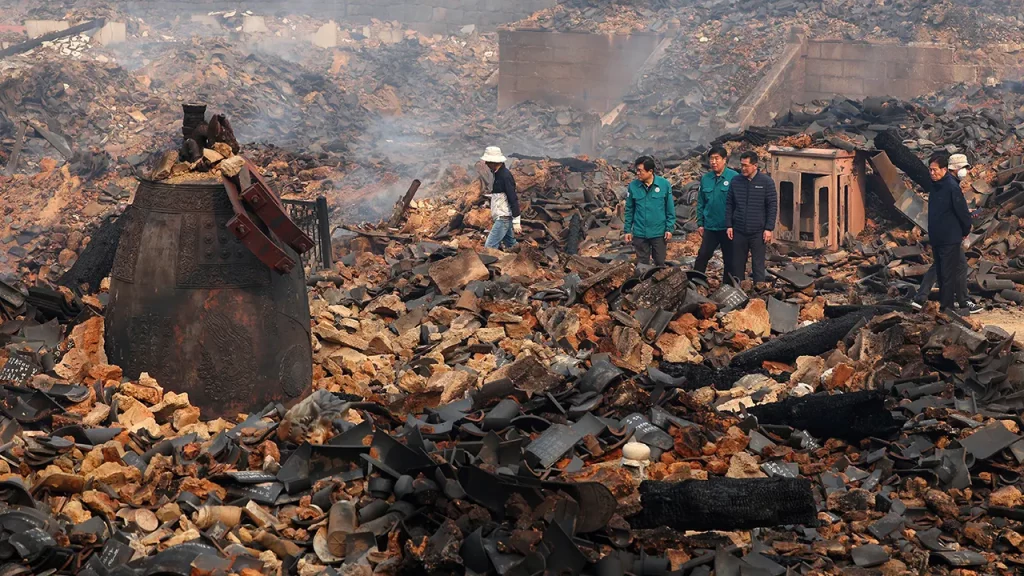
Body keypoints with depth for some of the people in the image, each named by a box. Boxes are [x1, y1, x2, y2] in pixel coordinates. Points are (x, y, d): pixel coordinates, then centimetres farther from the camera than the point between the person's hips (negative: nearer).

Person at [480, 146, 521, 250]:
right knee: (511, 246, 14)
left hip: (503, 219, -10)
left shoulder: (505, 176, -19)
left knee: (489, 247, -12)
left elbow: (513, 199, -21)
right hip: (501, 218, 10)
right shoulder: (498, 174, 11)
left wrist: (516, 222, -22)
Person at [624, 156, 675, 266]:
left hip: (659, 233, -1)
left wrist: (669, 229, -5)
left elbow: (670, 209, -2)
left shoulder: (664, 185, -8)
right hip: (640, 233, 1)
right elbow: (629, 210, 3)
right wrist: (628, 230, 2)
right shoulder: (633, 186, -5)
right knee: (642, 264, 11)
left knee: (660, 263, 12)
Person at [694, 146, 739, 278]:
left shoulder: (734, 177, -10)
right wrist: (700, 223, 7)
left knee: (729, 259, 9)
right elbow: (700, 203, 10)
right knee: (703, 255, 3)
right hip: (710, 226, 3)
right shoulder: (705, 178, 4)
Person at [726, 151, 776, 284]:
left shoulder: (766, 182, -4)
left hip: (758, 232, -3)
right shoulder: (735, 181, 4)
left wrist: (769, 228, -9)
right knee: (737, 264, 9)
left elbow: (772, 206, -4)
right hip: (738, 231, 3)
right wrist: (729, 225, 2)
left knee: (758, 265, 2)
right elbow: (729, 204, 9)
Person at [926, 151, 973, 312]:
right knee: (941, 273, 14)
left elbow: (963, 212, -15)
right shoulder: (935, 185, 5)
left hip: (950, 240, -9)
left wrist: (965, 232, -2)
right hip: (936, 239, 9)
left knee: (949, 275, -3)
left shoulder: (952, 187, -19)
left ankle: (946, 306, 3)